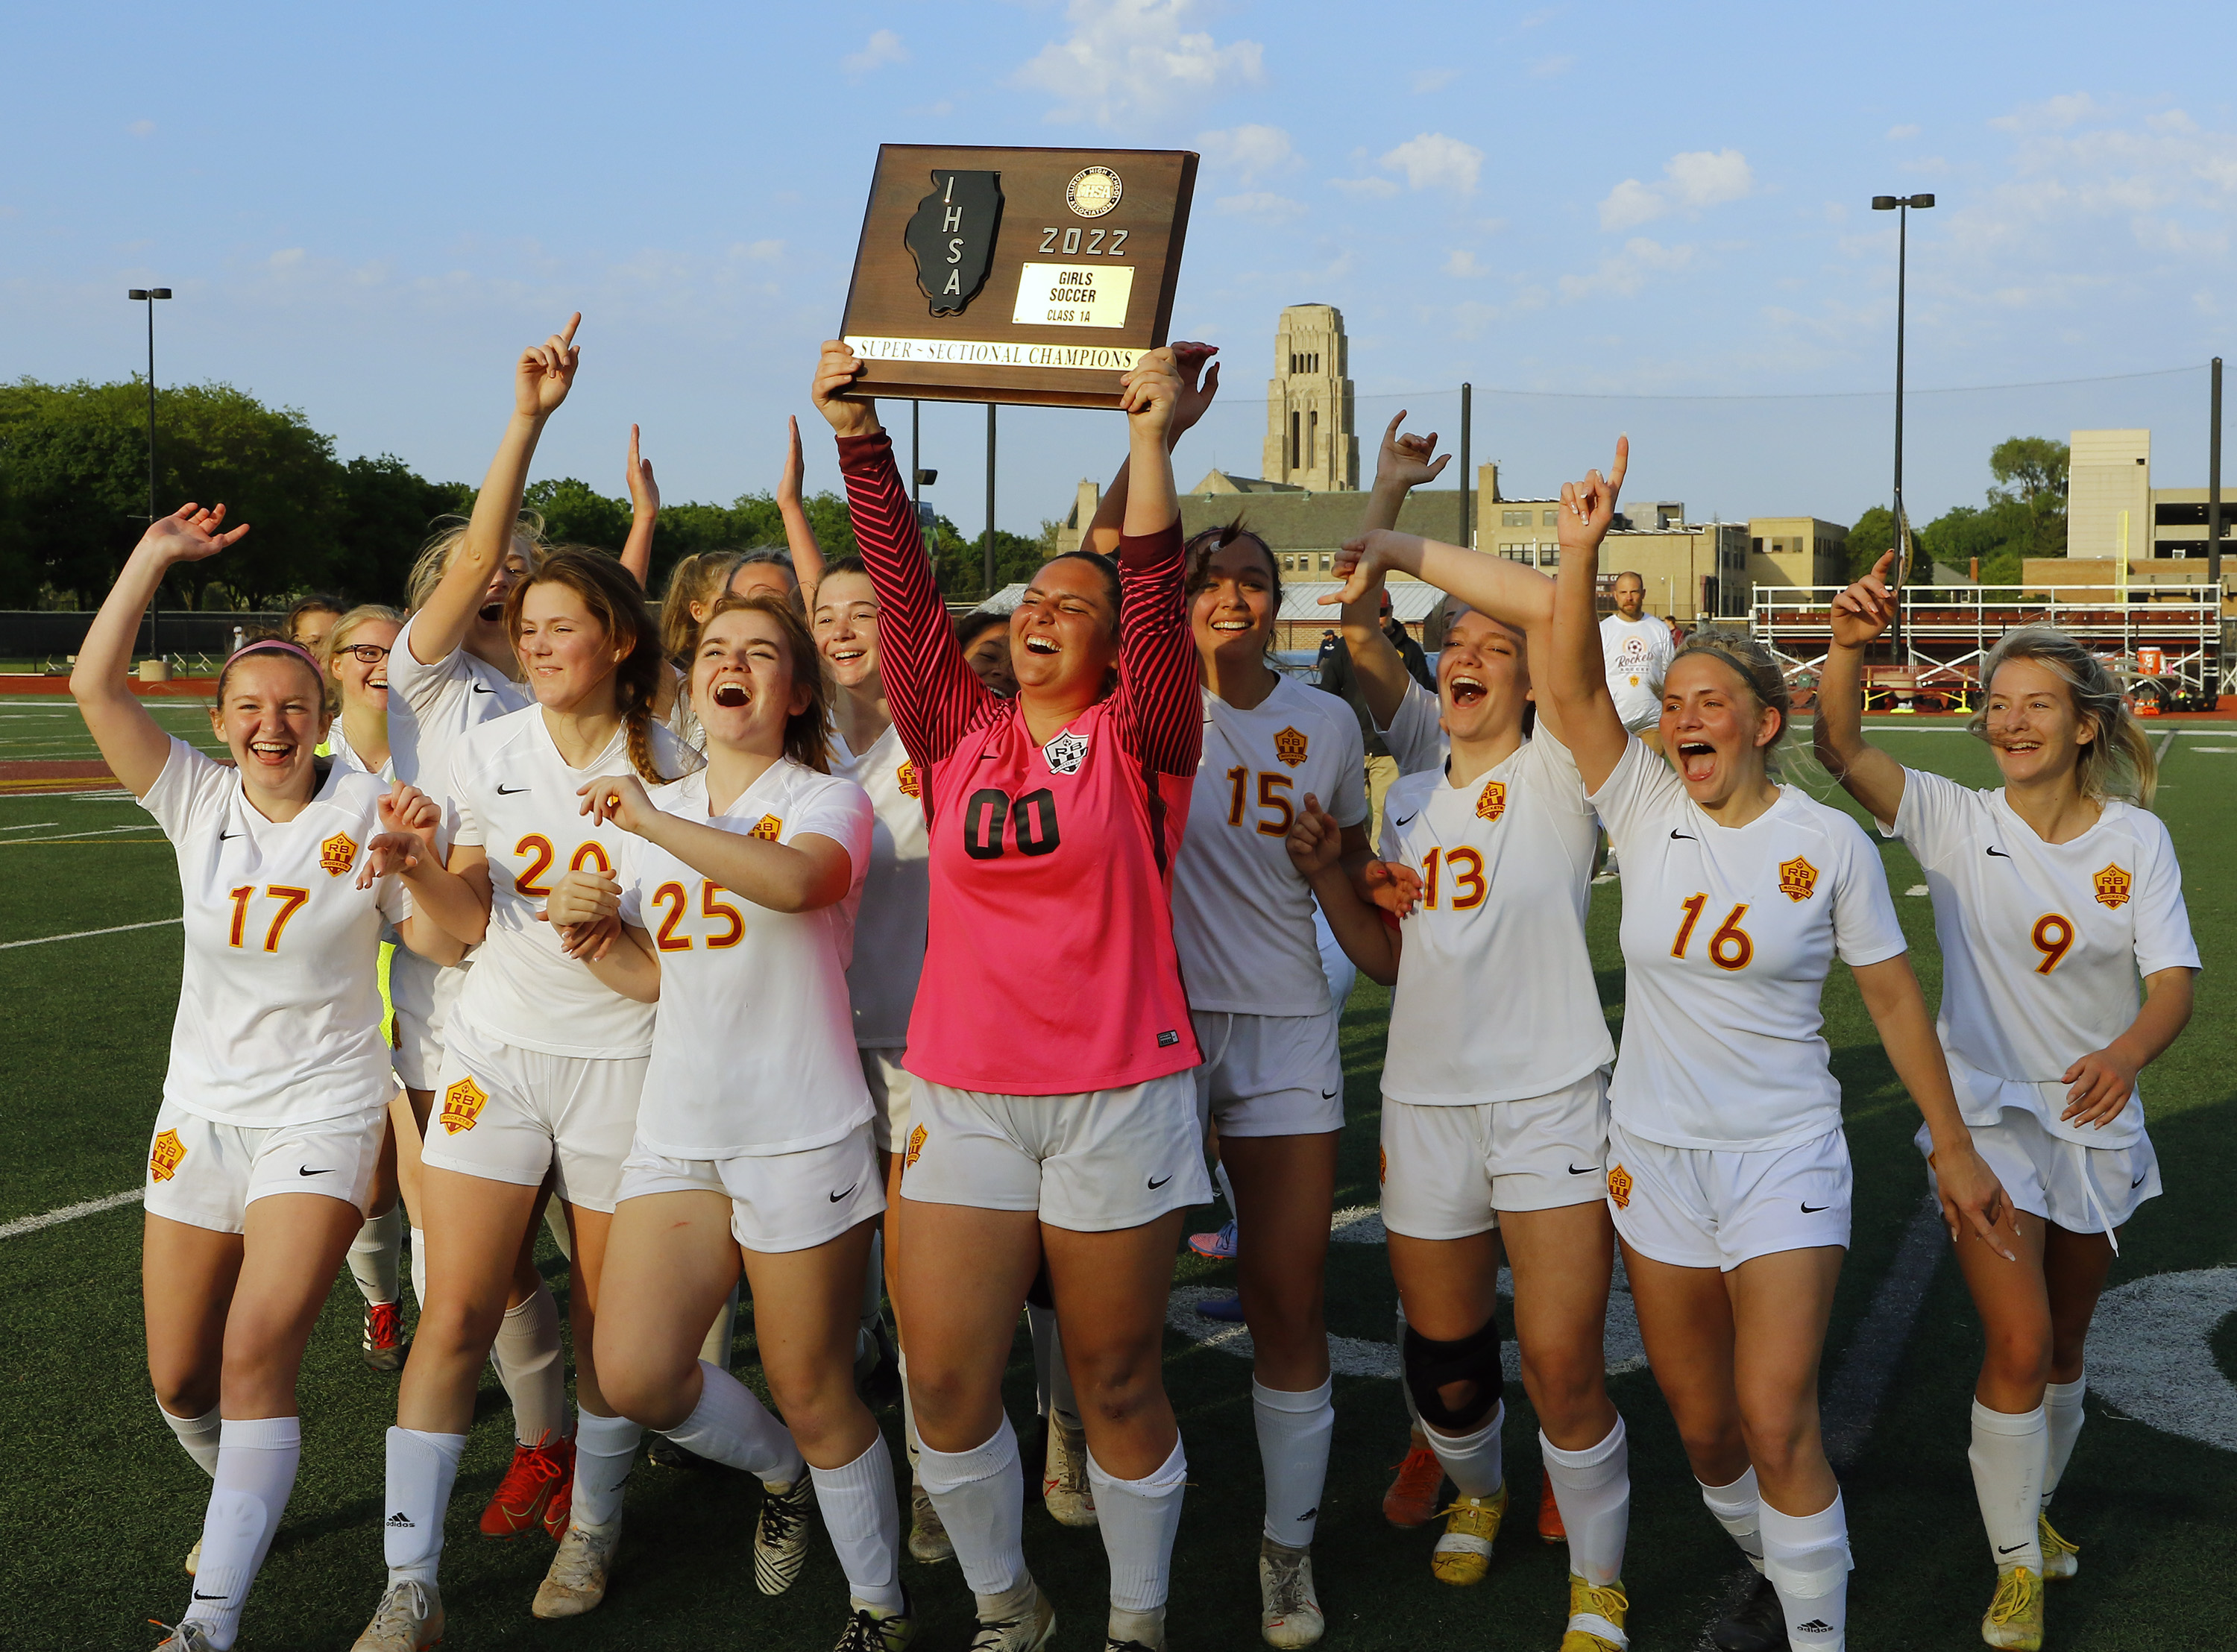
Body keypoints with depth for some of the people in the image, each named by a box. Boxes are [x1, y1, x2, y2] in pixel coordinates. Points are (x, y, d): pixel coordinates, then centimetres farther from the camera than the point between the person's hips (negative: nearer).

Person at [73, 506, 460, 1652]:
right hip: (200, 1113, 4)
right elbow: (94, 684, -9)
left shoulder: (366, 808, -6)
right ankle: (243, 1499, 41)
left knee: (256, 1357, -18)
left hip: (321, 1115, -4)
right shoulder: (197, 800, 1)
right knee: (179, 1382, 9)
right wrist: (156, 555, -10)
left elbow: (445, 944, -8)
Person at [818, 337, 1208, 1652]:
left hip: (1119, 1097, -3)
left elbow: (1159, 593, -14)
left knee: (1117, 1381, 7)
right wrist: (859, 433, -5)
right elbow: (905, 585, 2)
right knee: (947, 1381, 2)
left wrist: (1152, 441, -22)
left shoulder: (1138, 740, 0)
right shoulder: (961, 732, 8)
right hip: (966, 1096, 3)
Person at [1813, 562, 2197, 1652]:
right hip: (1986, 1115, -2)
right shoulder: (1957, 823, -8)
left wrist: (2128, 1052, -37)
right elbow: (1840, 750, -22)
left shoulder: (2136, 840, -5)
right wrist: (1849, 648, -41)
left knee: (2063, 1346, 16)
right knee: (2019, 1345, -12)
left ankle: (2034, 1510, 41)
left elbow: (2174, 980, -15)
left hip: (2094, 1122, 3)